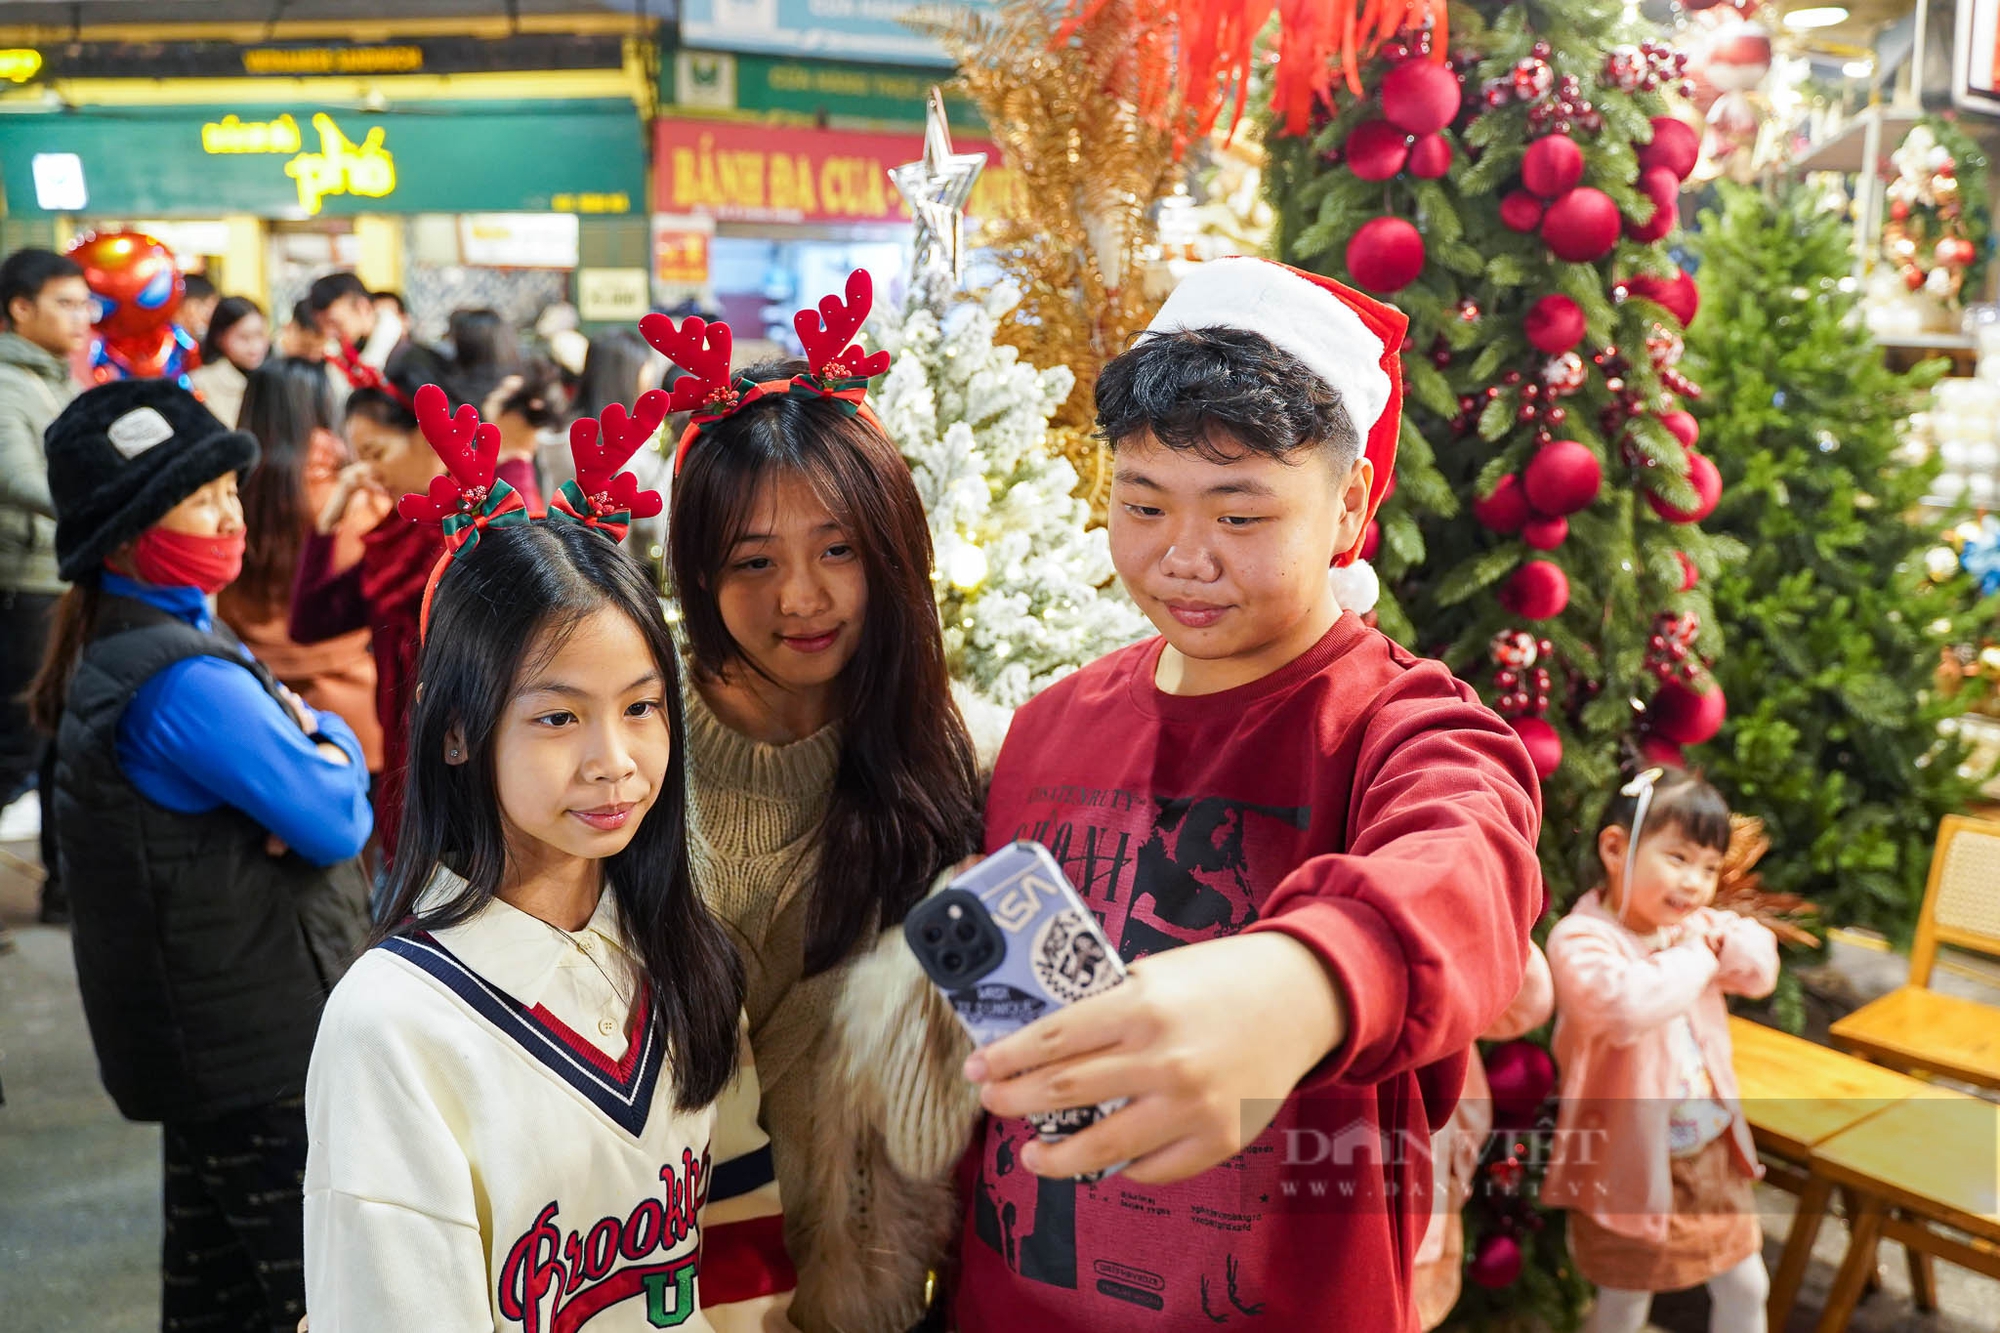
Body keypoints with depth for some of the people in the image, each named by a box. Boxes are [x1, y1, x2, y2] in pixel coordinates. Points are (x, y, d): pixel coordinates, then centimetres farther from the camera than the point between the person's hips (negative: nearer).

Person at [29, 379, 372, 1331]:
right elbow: (337, 822, -23)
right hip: (266, 1045, -10)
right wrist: (333, 760, -3)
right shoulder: (183, 679, -24)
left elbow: (332, 736, 9)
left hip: (209, 1038, 10)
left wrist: (314, 746, -12)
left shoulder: (142, 644, 9)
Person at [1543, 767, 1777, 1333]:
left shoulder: (1694, 925, 1)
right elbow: (1627, 1005, -42)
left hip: (1711, 1152, 7)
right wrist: (1696, 960, -25)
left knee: (1745, 1286, 21)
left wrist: (1716, 940, -15)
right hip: (1631, 1163, -7)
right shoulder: (1581, 940, -26)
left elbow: (1762, 965, 5)